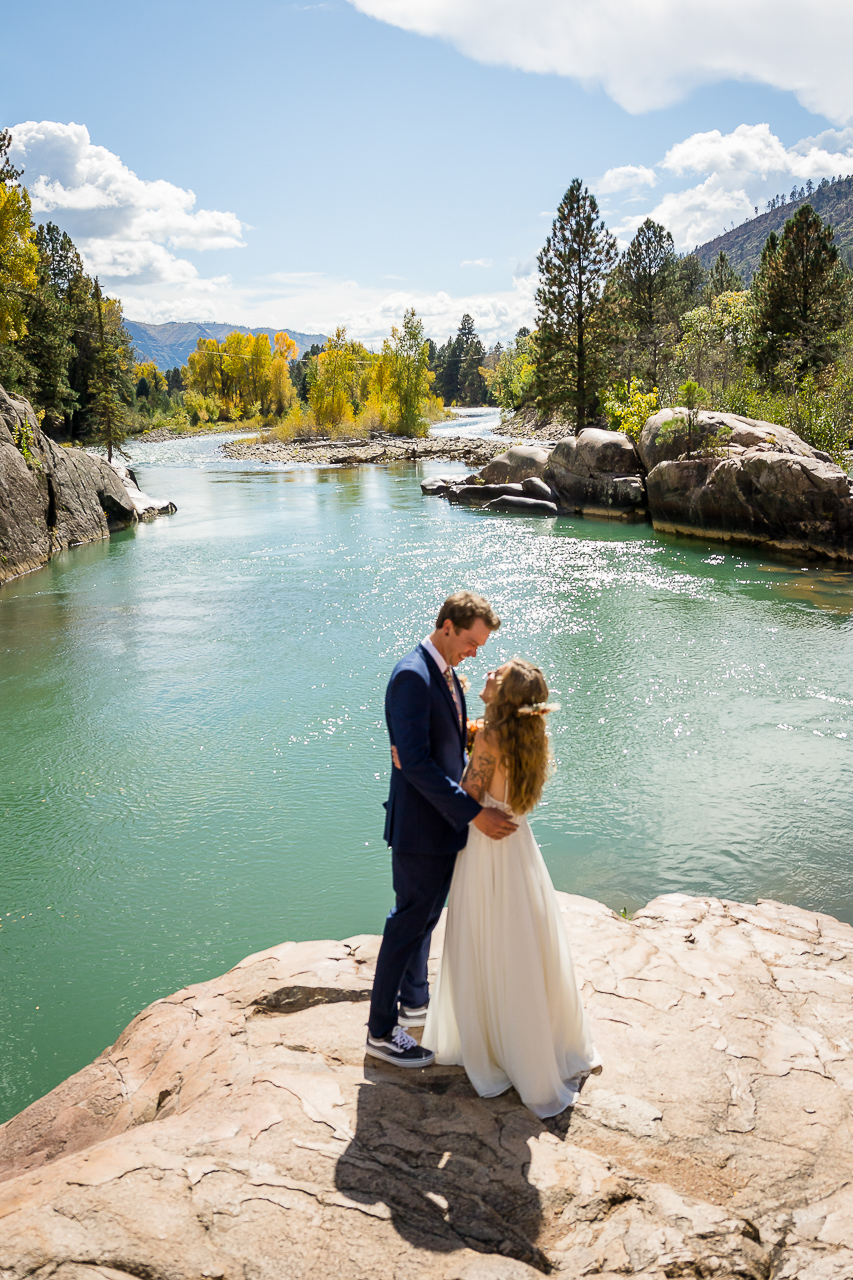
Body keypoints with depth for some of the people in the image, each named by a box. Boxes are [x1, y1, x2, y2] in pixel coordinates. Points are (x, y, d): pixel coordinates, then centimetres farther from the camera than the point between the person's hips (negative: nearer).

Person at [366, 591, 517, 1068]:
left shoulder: (448, 672, 7)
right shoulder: (412, 675, -24)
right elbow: (416, 762, -28)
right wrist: (474, 812, -28)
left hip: (443, 819, 9)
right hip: (421, 825, -9)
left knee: (426, 915, 23)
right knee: (410, 922, 3)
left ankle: (415, 1002, 41)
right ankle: (382, 1032, 19)